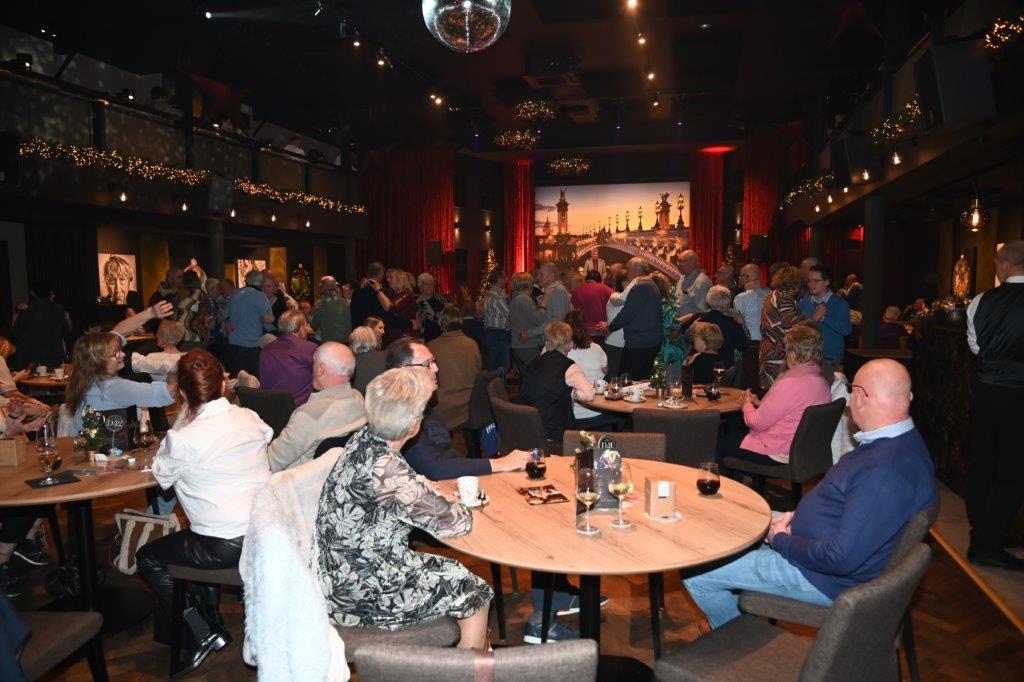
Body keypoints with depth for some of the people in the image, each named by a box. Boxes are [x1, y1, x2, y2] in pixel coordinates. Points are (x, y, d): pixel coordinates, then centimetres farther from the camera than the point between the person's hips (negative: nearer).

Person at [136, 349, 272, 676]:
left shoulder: (184, 439, -14)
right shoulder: (250, 419, 0)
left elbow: (161, 475, 4)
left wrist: (184, 414, 0)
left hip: (228, 546, -7)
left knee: (148, 558, 18)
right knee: (197, 537, 35)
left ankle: (203, 635, 19)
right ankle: (212, 622, 41)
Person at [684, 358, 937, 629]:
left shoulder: (887, 473, -34)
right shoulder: (900, 441, 0)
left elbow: (840, 558, -33)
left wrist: (781, 541, -17)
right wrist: (797, 515, 1)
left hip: (828, 580, -10)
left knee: (696, 576, -9)